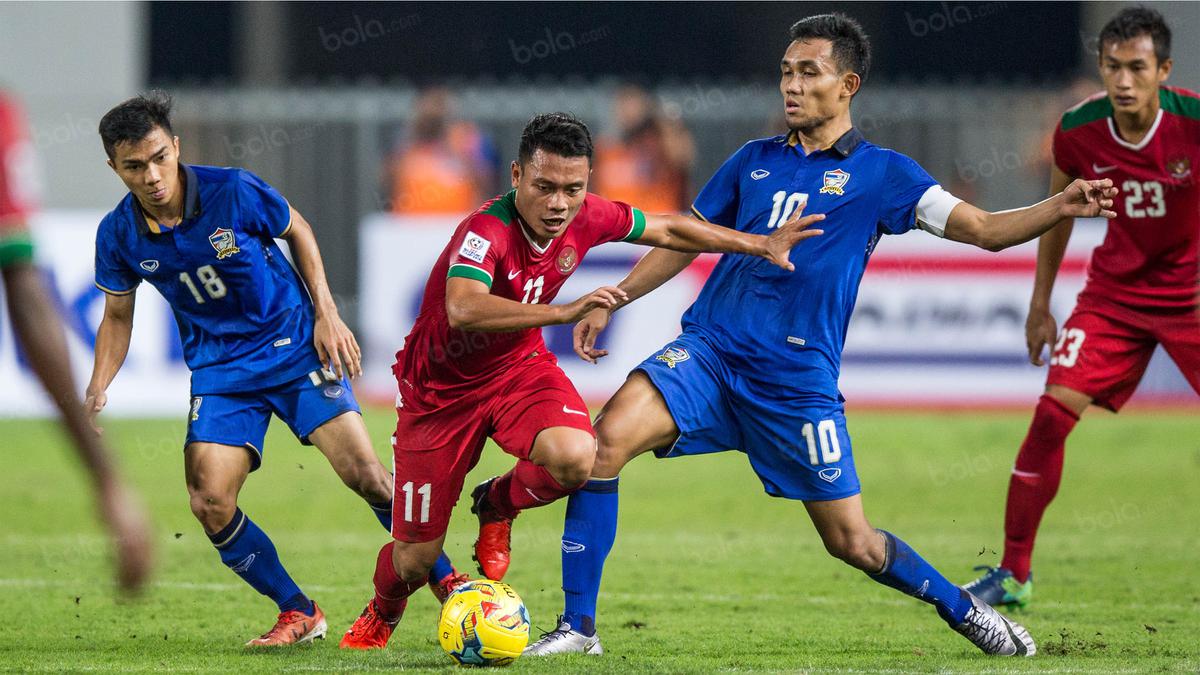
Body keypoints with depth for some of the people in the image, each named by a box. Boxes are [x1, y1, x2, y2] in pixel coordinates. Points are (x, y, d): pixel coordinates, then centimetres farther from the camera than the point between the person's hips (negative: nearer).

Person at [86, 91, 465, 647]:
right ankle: (299, 614, 4)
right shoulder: (118, 235, -9)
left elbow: (297, 230, 3)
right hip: (219, 369, 2)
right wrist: (96, 392, -5)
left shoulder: (234, 191, -17)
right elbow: (117, 317, 8)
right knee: (210, 505, -14)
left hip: (295, 347, -2)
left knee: (366, 475, -14)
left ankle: (447, 581, 6)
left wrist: (327, 314, -2)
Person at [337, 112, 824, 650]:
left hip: (519, 365, 4)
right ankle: (380, 616, 41)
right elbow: (463, 310, -51)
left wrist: (763, 245, 7)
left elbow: (667, 230, 5)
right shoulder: (487, 232, -33)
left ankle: (496, 507, 8)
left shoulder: (588, 218, -14)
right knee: (416, 557, 1)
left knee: (574, 458, -30)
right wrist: (563, 312, -57)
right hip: (441, 387, -4)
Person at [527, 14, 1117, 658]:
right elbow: (685, 241, 21)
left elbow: (984, 229, -2)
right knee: (608, 435, -23)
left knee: (851, 542, 1)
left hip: (797, 380, -2)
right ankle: (578, 627, -18)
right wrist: (609, 301, 14)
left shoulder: (880, 173, 3)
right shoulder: (753, 161, 12)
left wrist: (1060, 207, -19)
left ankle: (963, 609, 30)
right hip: (710, 352, 2)